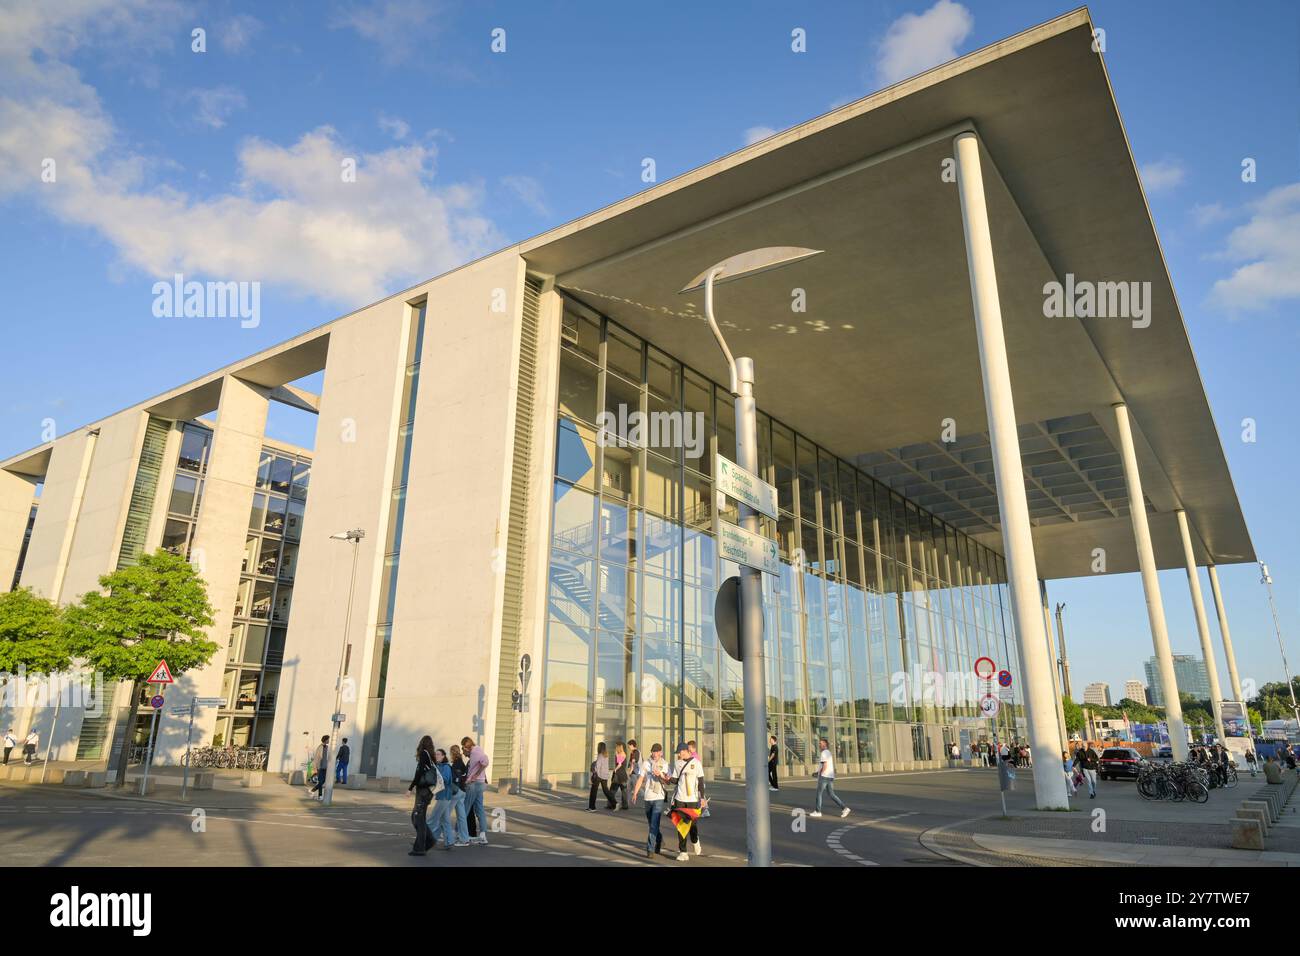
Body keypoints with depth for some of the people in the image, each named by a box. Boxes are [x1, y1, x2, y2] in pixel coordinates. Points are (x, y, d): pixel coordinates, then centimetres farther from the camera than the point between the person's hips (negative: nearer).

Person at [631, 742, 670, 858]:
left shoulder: (664, 764, 2)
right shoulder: (646, 763, 2)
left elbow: (667, 781, 0)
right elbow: (640, 779, 1)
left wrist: (660, 775, -19)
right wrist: (635, 793, -6)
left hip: (659, 797, -2)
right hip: (648, 796, 2)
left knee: (654, 824, -11)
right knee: (650, 823, 15)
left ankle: (650, 849, -8)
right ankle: (659, 840, 38)